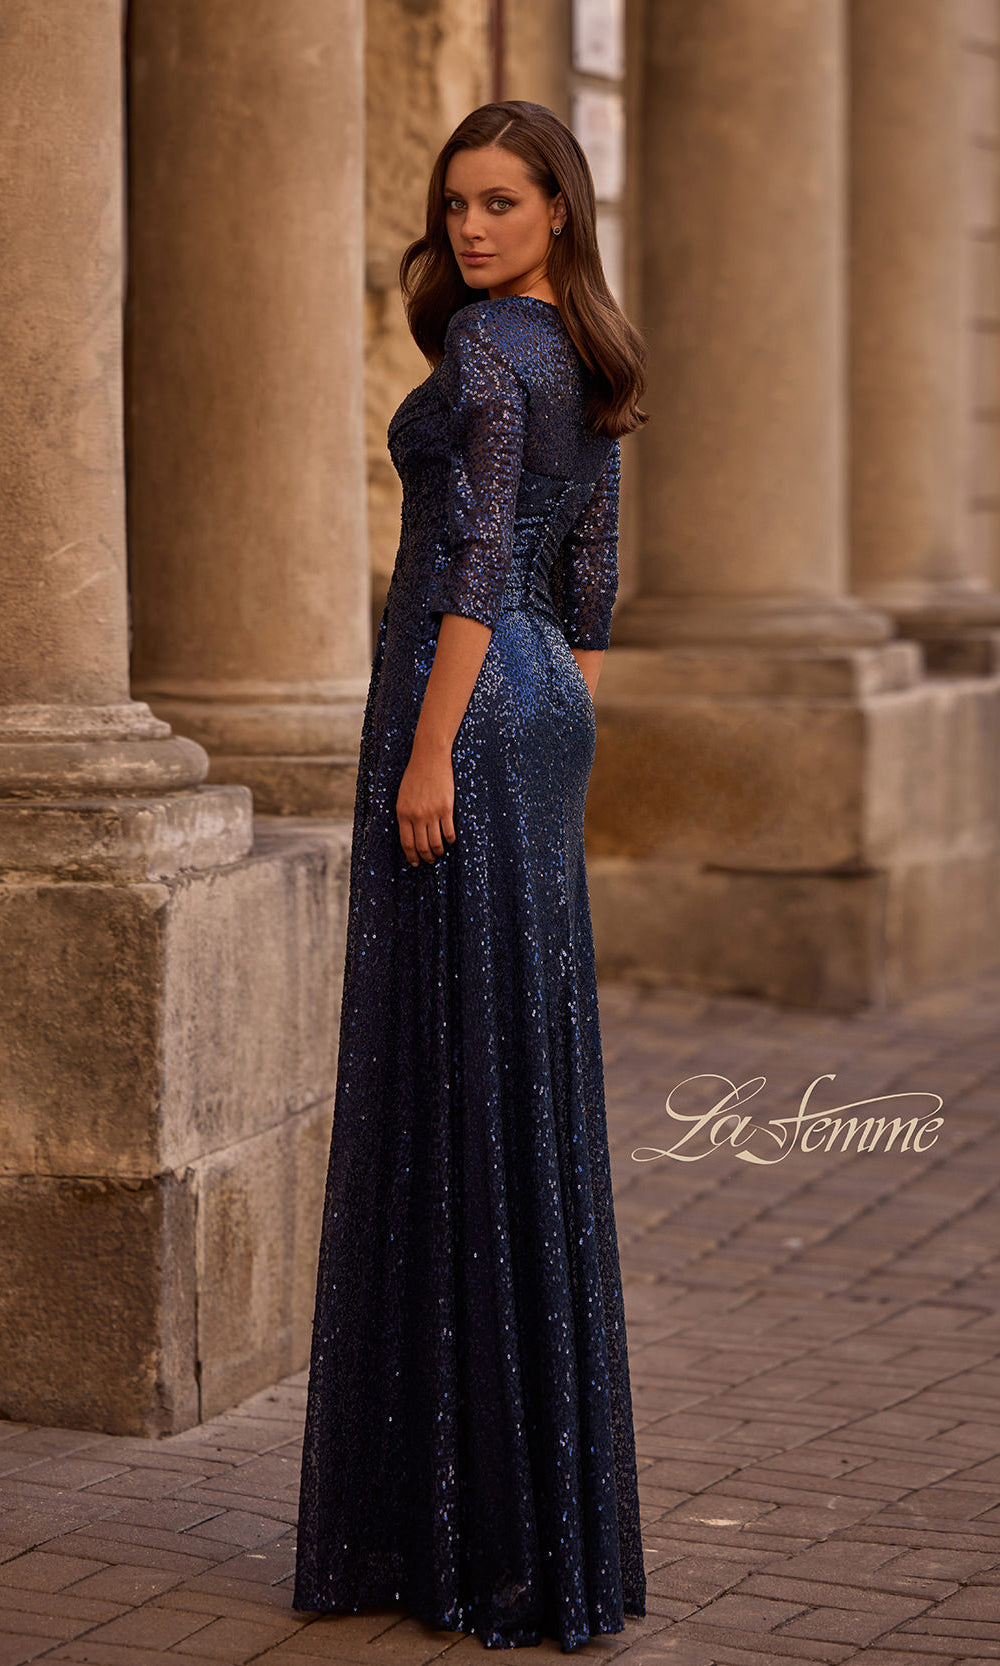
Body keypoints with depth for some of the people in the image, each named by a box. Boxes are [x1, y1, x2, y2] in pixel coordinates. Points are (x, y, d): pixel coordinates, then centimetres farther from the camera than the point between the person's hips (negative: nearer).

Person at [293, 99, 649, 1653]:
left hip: (467, 707, -9)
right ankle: (543, 1502, 17)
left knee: (458, 1076, -6)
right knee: (528, 1080, 11)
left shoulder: (486, 342, -11)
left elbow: (475, 557, -19)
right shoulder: (586, 361, 16)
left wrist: (430, 752, -20)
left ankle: (482, 1523, -1)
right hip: (545, 711, 9)